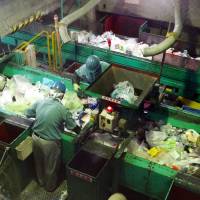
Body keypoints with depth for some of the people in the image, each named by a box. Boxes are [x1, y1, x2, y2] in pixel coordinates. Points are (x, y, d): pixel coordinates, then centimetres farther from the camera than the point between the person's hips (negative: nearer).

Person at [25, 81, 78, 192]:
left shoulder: (40, 102, -10)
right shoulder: (62, 109, -24)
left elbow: (28, 114, 5)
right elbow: (72, 127, -15)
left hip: (36, 137, 5)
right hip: (50, 142, -5)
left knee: (39, 162, 30)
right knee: (51, 166, 21)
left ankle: (41, 181, 54)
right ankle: (50, 186, 44)